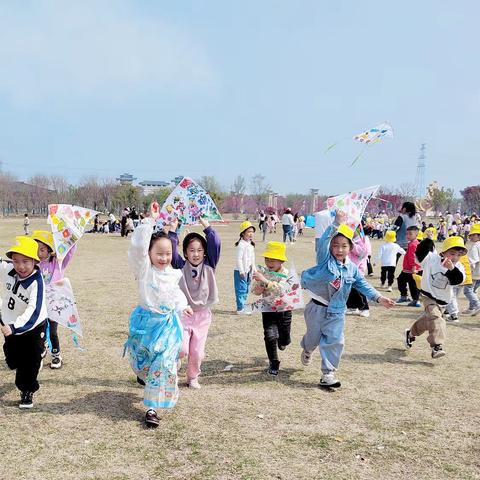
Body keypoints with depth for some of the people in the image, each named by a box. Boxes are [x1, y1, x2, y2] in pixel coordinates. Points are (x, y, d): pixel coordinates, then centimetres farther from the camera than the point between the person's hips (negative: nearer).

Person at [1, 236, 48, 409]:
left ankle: (27, 391, 24)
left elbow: (33, 311, -38)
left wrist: (15, 327, -49)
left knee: (31, 361, 2)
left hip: (33, 326, -5)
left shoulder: (36, 282, -32)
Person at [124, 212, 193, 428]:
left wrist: (182, 306, 5)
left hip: (168, 323, 3)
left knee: (164, 363, -6)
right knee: (142, 360, 12)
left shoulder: (172, 274, 3)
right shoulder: (144, 269, -13)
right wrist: (151, 221, -31)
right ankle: (145, 376, 51)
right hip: (146, 321, -3)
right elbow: (137, 246, -30)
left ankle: (153, 408, 2)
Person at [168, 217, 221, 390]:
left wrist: (206, 225, -13)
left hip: (202, 315, 2)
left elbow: (215, 244, -12)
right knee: (182, 349, -13)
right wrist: (172, 229, -20)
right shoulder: (181, 266, -3)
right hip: (182, 312, -2)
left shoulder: (209, 266, -1)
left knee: (197, 352, 8)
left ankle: (192, 377, 32)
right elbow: (171, 250, -16)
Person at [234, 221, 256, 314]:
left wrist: (254, 269, 19)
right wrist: (241, 271, -22)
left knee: (246, 290, 15)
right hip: (240, 272, -9)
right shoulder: (241, 245, -17)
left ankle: (243, 307, 25)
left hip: (248, 271, 9)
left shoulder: (251, 245, 12)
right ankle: (240, 309, -2)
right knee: (241, 290, -6)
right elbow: (238, 259, -20)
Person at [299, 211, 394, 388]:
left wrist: (378, 298, -5)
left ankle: (328, 373, 7)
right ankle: (307, 350, 50)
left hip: (336, 312, 3)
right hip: (317, 308, -2)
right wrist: (336, 224, -38)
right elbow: (324, 241, -27)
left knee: (335, 341, -5)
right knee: (313, 338, 14)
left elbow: (363, 285, 9)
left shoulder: (352, 269, 4)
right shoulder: (325, 259, -10)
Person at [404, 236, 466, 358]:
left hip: (443, 302, 5)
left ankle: (411, 334, 44)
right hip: (429, 297, -5)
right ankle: (437, 346, -31)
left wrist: (452, 268, -45)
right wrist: (428, 240, -29)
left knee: (428, 319, 20)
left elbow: (459, 279, -28)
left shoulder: (458, 267, -10)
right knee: (436, 318, -26)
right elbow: (421, 252, -22)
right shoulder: (432, 260, -14)